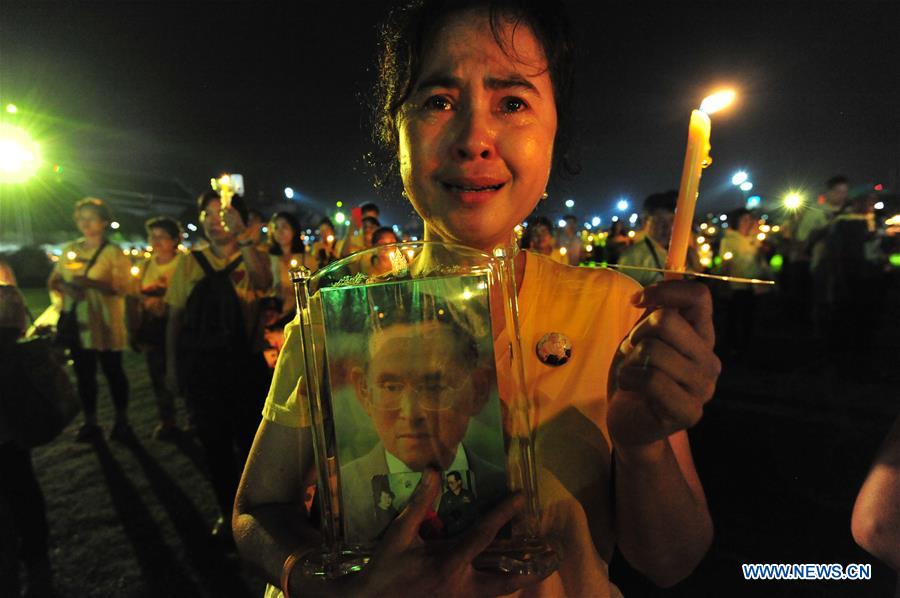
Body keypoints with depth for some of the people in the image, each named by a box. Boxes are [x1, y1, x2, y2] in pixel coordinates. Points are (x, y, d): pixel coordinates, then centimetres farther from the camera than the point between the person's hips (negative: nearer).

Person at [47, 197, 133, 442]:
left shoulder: (114, 253, -3)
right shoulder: (69, 250, 13)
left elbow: (122, 287, -15)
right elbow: (54, 280, 12)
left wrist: (91, 283, -28)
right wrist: (61, 285, -11)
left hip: (104, 324, -5)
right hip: (76, 322, 5)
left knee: (113, 371, 3)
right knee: (84, 374, 10)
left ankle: (121, 421, 16)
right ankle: (89, 422, 23)